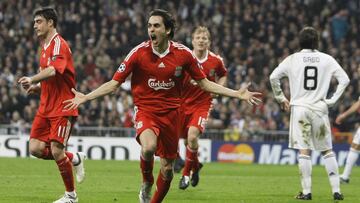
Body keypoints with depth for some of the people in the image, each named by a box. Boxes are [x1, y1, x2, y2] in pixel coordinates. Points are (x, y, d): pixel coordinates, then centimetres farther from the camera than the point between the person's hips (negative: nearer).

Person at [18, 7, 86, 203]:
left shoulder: (59, 44, -13)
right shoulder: (44, 47, 17)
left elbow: (53, 71, -32)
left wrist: (32, 79, -43)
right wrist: (37, 88, 5)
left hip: (63, 108, -9)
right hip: (46, 108, 9)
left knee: (56, 150, -11)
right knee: (35, 148, -3)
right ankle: (75, 158, 18)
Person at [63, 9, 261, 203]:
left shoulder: (183, 53, -5)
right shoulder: (139, 52, -10)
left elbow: (204, 83, 6)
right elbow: (114, 83, -4)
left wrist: (238, 94, 0)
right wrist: (85, 97, -13)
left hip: (170, 113, 3)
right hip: (145, 110, -3)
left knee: (167, 168, 6)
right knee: (149, 147, -33)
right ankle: (146, 183, -1)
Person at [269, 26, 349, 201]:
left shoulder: (292, 59, 1)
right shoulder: (327, 59, 3)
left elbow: (274, 77, -3)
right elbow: (344, 79, 1)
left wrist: (281, 98, 8)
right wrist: (332, 100, 6)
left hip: (299, 108, -1)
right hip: (320, 108, 1)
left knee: (304, 151, -1)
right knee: (327, 151, 9)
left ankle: (306, 192, -3)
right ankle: (336, 190, 5)